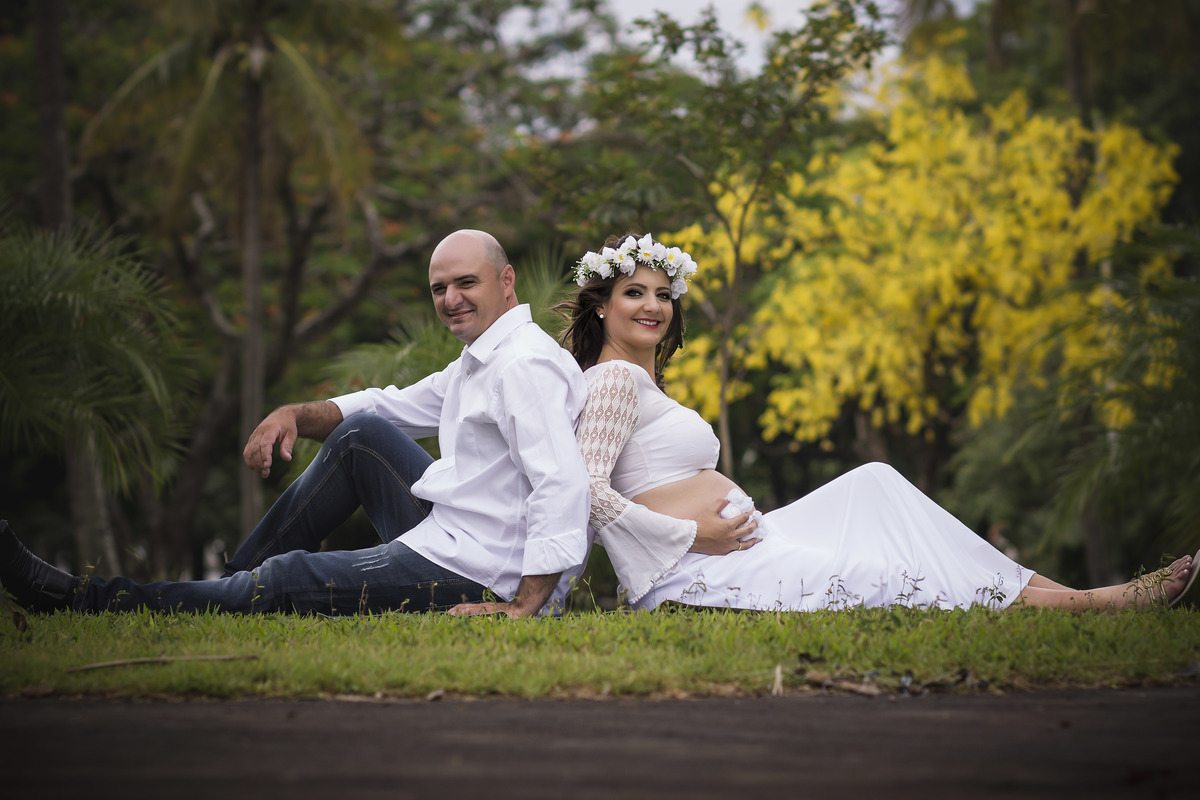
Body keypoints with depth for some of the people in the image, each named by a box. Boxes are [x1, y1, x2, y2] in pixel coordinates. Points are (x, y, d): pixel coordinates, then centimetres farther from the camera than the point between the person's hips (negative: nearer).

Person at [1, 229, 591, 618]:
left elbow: (564, 486, -30)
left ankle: (83, 601, 6)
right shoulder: (480, 361, 18)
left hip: (473, 580, -10)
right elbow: (389, 408, 28)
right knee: (361, 434, 17)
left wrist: (524, 607, -34)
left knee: (289, 581, -4)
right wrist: (294, 415, 9)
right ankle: (235, 584, 19)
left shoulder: (523, 365, -18)